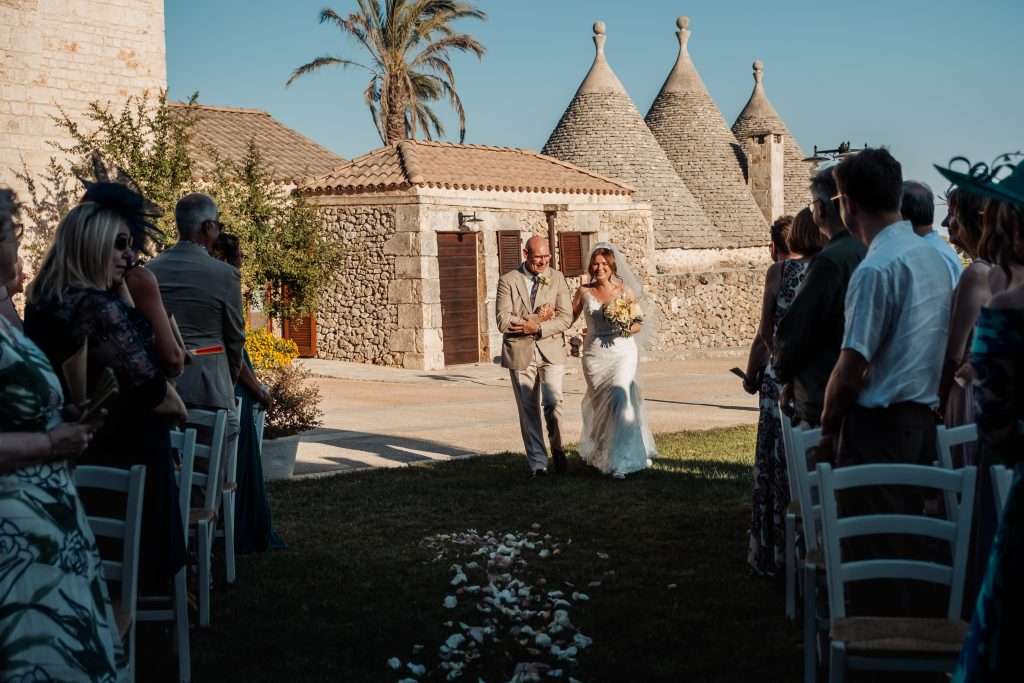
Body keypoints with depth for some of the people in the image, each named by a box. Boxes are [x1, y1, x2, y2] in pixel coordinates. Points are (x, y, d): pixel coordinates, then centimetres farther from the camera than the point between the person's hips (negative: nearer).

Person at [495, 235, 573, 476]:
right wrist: (537, 317, -13)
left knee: (553, 402, -15)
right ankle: (537, 463, 14)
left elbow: (565, 318, -3)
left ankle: (557, 447, 8)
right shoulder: (508, 280, 0)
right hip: (520, 353, 0)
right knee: (528, 410, 5)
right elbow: (503, 321, -9)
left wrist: (536, 327, -15)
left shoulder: (557, 278, 5)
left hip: (551, 350, 0)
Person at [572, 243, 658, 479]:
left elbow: (638, 323, 6)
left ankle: (619, 460, -10)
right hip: (594, 355, 2)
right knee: (598, 404, 10)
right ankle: (597, 451, 33)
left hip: (622, 352, -2)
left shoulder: (625, 290, 1)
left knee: (619, 399, -15)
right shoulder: (584, 292, 4)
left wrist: (627, 329, -15)